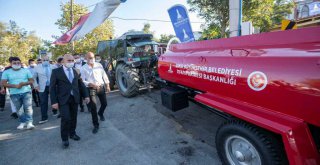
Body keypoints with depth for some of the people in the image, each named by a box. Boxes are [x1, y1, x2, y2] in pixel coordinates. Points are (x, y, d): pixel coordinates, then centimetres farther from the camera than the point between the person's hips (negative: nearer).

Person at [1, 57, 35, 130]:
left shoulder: (26, 70, 6)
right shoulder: (6, 72, 6)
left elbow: (32, 81, 4)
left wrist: (24, 83, -16)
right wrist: (15, 86, -15)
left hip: (26, 92, -1)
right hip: (14, 94, 1)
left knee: (28, 107, -10)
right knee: (19, 109, 8)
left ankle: (29, 122, -10)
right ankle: (22, 122, 21)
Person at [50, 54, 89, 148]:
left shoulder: (76, 71, 8)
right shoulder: (56, 72, -2)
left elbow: (81, 84, 13)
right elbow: (52, 87, -4)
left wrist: (86, 96, 8)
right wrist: (54, 101, -10)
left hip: (74, 98, 4)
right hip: (63, 99, -4)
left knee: (73, 118, 12)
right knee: (66, 118, -8)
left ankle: (72, 133, 33)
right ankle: (64, 139, 11)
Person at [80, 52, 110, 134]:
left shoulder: (99, 65, 3)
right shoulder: (83, 68, -5)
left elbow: (104, 75, 8)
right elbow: (82, 81, -9)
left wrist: (107, 85, 5)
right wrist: (91, 84, -23)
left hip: (101, 86, 3)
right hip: (91, 89, -3)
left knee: (104, 103, 13)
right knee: (93, 107, -2)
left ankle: (100, 113, 48)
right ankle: (95, 125, 12)